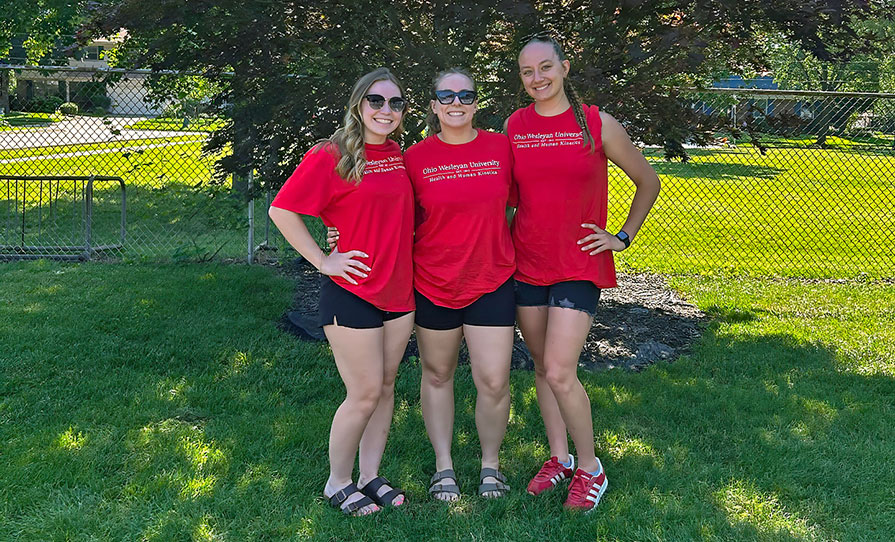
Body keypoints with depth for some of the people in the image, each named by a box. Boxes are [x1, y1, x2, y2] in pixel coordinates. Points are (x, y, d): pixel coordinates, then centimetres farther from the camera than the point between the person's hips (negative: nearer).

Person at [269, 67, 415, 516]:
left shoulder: (398, 155, 8)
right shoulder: (331, 156, -12)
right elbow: (282, 211, -12)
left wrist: (400, 257, 12)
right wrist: (323, 261, -13)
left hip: (398, 291, 7)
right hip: (352, 293, -7)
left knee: (386, 386, 13)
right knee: (365, 393, -2)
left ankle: (370, 476, 27)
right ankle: (337, 484, 18)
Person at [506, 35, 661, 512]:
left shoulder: (597, 124, -4)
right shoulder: (513, 126, 3)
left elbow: (648, 182, 6)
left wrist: (623, 236, 1)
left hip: (579, 265, -3)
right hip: (527, 263, 4)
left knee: (560, 372, -11)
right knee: (542, 365, 12)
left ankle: (590, 468, 9)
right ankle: (559, 457, 30)